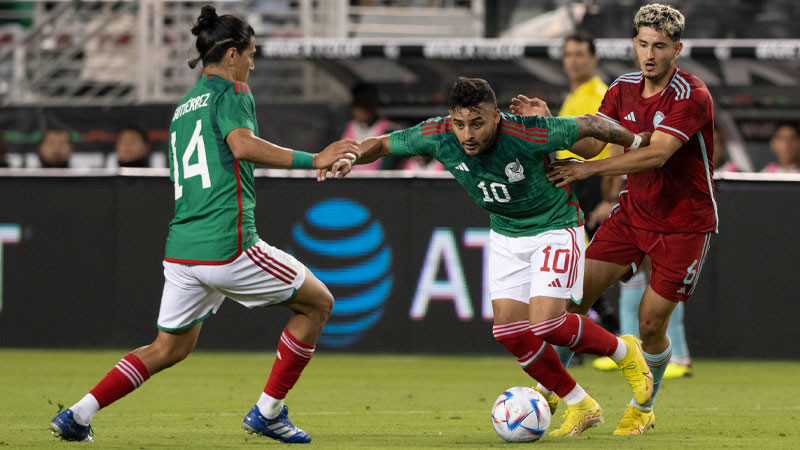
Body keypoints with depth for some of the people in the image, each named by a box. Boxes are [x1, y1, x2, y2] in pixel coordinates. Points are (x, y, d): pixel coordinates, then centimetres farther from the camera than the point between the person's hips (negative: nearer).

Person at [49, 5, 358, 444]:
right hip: (229, 246, -8)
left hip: (181, 249, 8)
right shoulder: (231, 93, -3)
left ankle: (78, 414, 7)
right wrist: (312, 160, -26)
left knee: (169, 348, 20)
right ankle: (268, 412, 9)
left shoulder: (184, 107, 22)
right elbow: (243, 145, -23)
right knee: (318, 302, 10)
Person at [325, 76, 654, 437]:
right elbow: (382, 145, -3)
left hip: (555, 227, -5)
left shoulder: (526, 135, -33)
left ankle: (624, 351, 11)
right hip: (505, 234, 5)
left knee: (544, 324, -18)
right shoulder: (437, 136, -20)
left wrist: (635, 142, -1)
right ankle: (580, 407, 13)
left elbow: (588, 125, -17)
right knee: (509, 330, -5)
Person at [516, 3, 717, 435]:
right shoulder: (623, 89, 1)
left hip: (684, 222, -5)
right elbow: (591, 140, -4)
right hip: (633, 212, 5)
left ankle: (642, 409, 20)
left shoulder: (691, 96, -20)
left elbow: (656, 154, -30)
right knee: (575, 295, -6)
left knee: (650, 323, -4)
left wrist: (589, 169, -35)